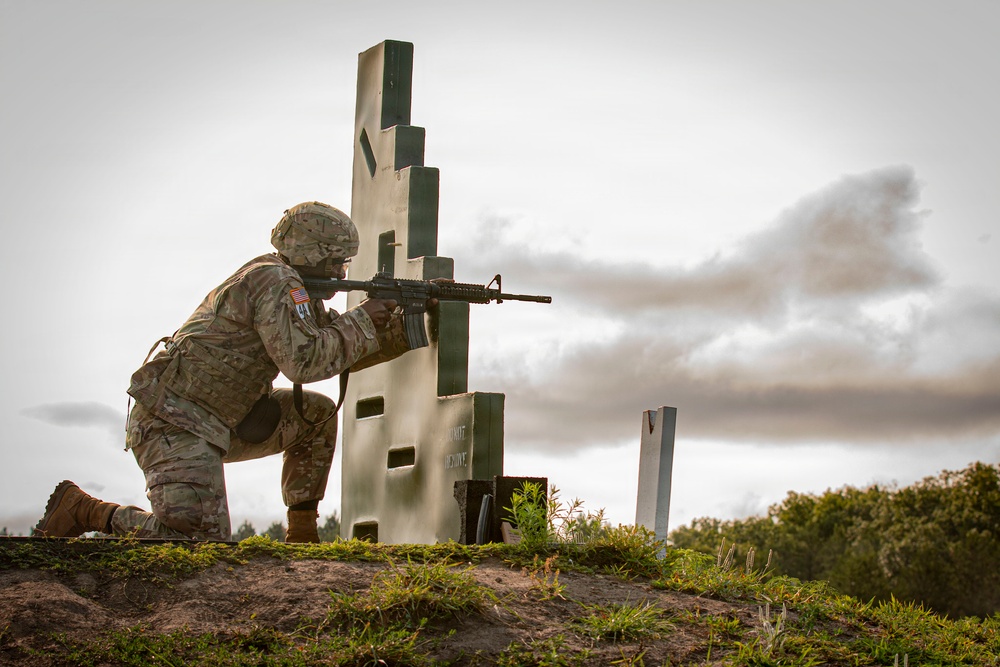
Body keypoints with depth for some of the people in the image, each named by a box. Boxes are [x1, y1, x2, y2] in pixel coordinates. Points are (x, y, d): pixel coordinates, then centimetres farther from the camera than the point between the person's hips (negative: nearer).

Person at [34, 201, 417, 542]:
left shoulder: (297, 288, 15)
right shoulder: (277, 282, -15)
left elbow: (341, 352, 21)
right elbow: (304, 362, -24)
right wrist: (361, 321, -13)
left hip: (219, 423, 11)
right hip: (172, 427, -11)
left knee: (317, 415, 15)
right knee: (203, 540, -22)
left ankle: (302, 533, 18)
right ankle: (84, 510, -8)